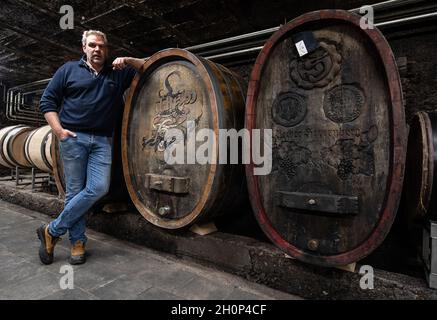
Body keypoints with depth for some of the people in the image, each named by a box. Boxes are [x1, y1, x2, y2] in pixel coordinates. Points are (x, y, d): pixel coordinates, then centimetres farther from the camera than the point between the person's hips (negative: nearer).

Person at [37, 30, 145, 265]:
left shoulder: (117, 73, 16)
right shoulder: (69, 70, 12)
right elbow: (47, 101, 9)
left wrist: (128, 60, 1)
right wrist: (58, 129, -5)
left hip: (102, 140, 2)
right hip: (73, 138, -1)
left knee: (98, 188, -11)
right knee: (75, 191, -1)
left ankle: (53, 231, 7)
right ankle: (78, 241, 15)